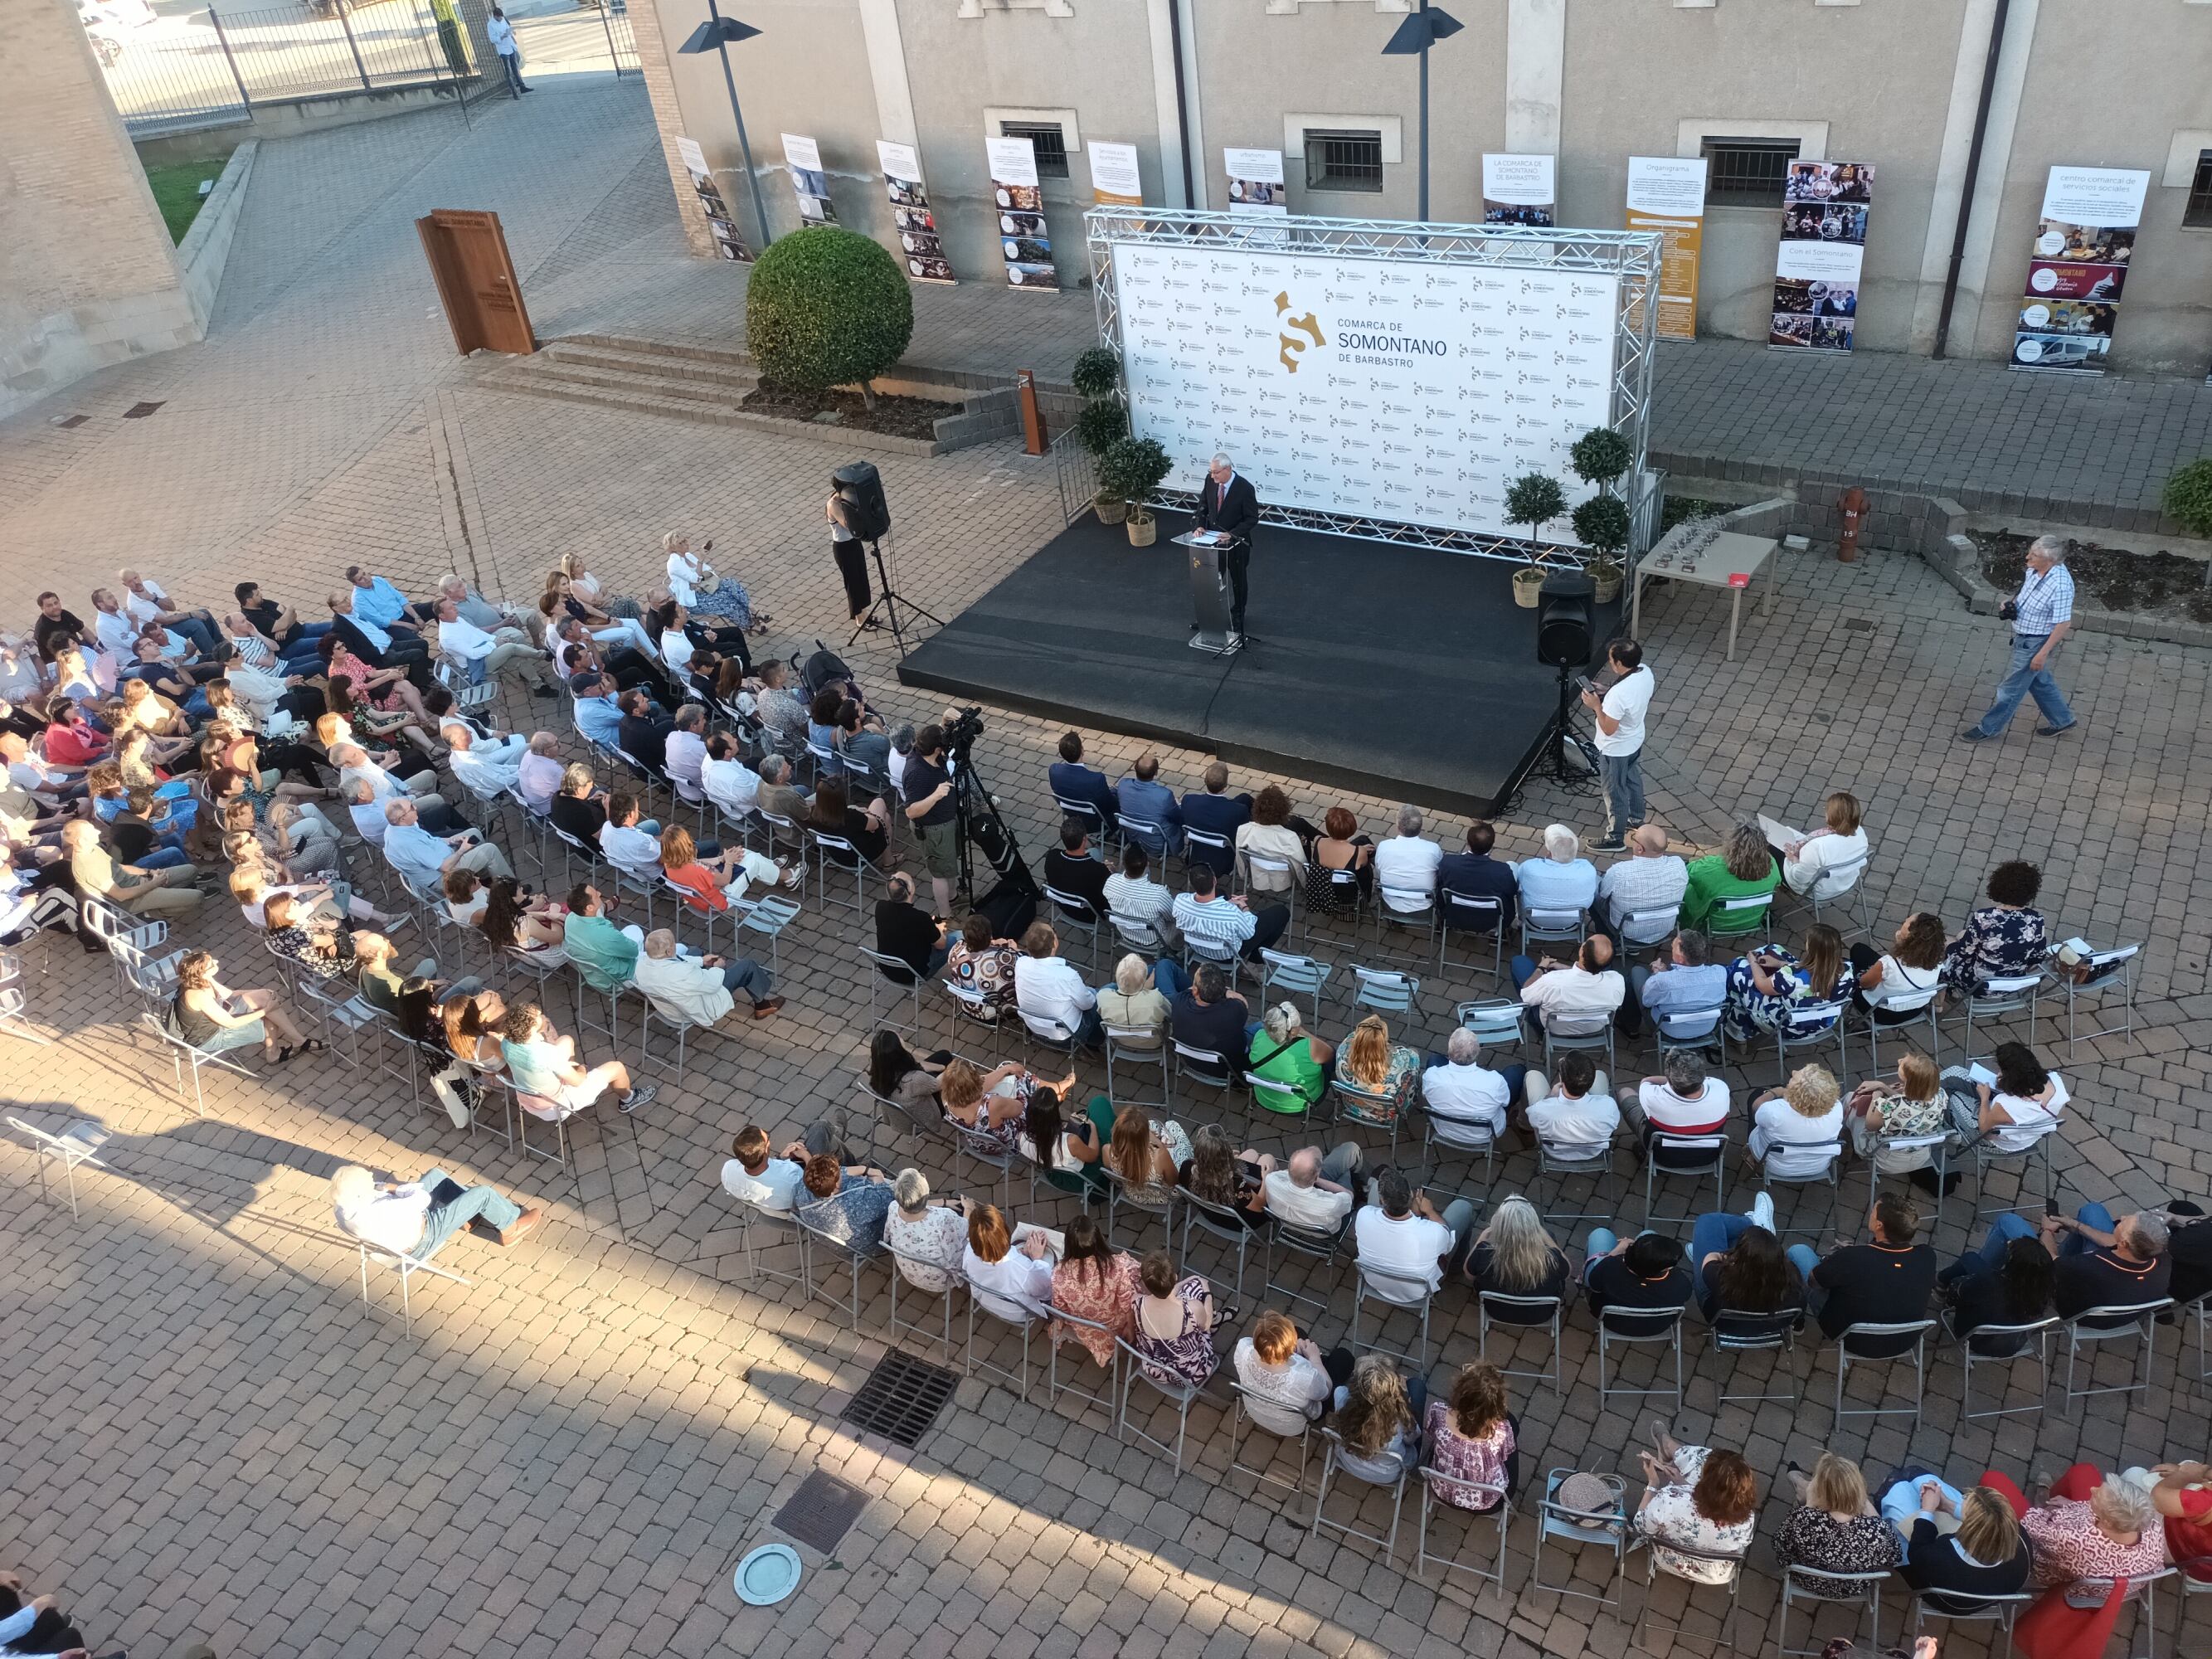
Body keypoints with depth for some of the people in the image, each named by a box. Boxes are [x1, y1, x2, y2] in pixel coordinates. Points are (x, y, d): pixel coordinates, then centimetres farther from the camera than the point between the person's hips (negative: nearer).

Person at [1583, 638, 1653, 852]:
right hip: (1635, 740, 9)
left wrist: (1596, 705, -21)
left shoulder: (1618, 693, -40)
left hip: (1615, 750, -9)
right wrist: (1606, 693, 0)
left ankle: (1615, 838, 29)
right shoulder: (1645, 672, -14)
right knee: (1633, 780, 30)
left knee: (1615, 793, 12)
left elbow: (1609, 729, -30)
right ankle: (1636, 818, 53)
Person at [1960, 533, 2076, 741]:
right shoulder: (2035, 570, -8)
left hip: (2035, 643, -9)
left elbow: (2064, 624, -25)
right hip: (2023, 637, 9)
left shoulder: (2060, 585, -31)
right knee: (2039, 681, 26)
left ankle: (1989, 728, 24)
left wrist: (2043, 653, -23)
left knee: (2011, 687, 7)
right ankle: (2062, 720, 45)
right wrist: (2011, 604, -5)